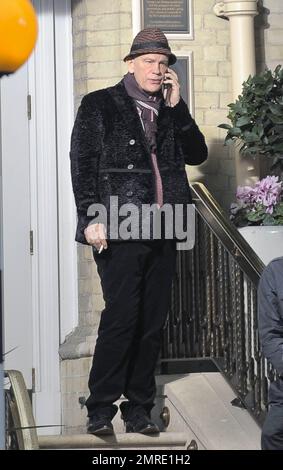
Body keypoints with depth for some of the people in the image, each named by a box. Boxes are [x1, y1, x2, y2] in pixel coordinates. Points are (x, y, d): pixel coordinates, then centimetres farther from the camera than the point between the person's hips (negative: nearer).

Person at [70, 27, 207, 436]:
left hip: (162, 233, 5)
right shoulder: (99, 106, 3)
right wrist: (91, 218, -12)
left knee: (152, 324, 6)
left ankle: (139, 408, 14)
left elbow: (197, 154, 10)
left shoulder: (170, 112, 18)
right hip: (119, 230, -5)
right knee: (121, 317, -11)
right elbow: (82, 164, -3)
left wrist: (177, 106, 2)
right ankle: (101, 409, -2)